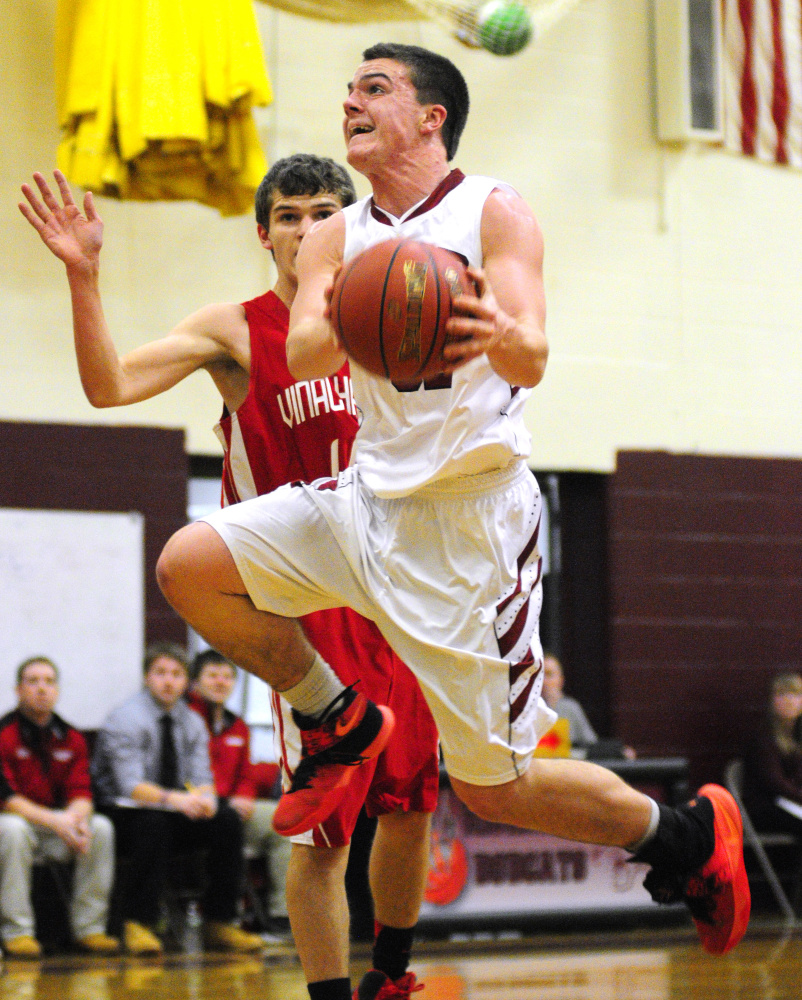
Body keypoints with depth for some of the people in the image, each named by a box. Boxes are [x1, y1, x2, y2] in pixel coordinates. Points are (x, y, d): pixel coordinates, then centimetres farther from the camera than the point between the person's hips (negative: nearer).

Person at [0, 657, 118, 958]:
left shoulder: (71, 738, 5)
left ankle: (89, 927, -15)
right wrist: (54, 820, -27)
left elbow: (81, 794, 0)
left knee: (101, 827, -19)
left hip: (56, 823, 5)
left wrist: (77, 817, -25)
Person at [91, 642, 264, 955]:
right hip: (124, 812, -6)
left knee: (227, 820, -19)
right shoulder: (124, 719, -13)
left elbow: (201, 778, -2)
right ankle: (136, 924, -32)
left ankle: (219, 923, -15)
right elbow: (131, 785, -25)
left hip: (177, 810, 6)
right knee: (153, 823, -38)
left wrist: (204, 797, -28)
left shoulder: (192, 722, 7)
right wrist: (173, 799, -43)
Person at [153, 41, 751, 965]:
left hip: (470, 520, -6)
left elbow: (532, 363, -20)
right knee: (189, 567, -12)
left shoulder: (495, 214, -7)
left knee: (494, 788, -5)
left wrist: (496, 333, -44)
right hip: (371, 496, 6)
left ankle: (691, 835, 20)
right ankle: (337, 726, 9)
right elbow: (300, 359, -9)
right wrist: (336, 328, -33)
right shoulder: (338, 237, 7)